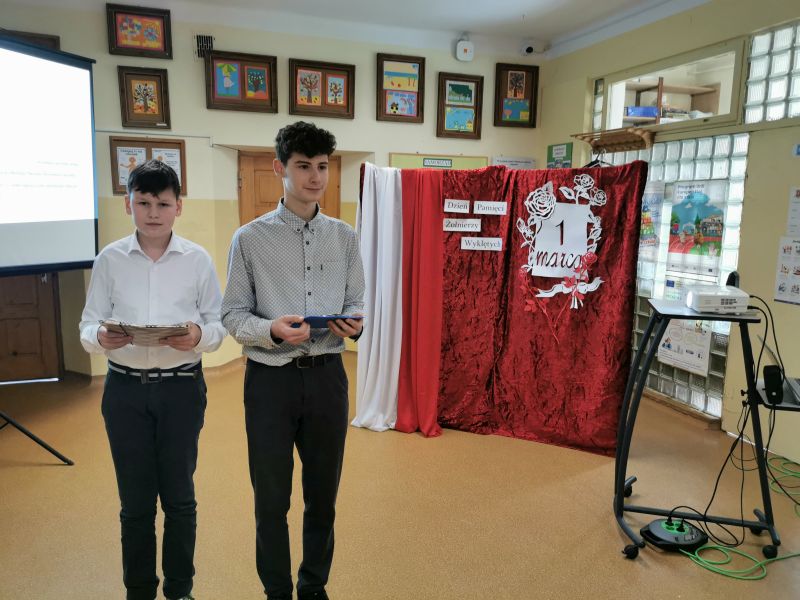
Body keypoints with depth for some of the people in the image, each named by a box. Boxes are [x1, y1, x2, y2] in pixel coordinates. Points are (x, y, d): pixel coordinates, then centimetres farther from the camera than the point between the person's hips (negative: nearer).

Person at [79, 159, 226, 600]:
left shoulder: (197, 259, -1)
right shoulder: (109, 260, 1)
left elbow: (219, 323, -1)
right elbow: (88, 323, 0)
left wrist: (200, 336, -22)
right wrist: (100, 338, -22)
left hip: (181, 386, 0)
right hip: (125, 387, 1)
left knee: (179, 496, 11)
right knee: (135, 500, 11)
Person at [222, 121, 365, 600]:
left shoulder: (345, 237, 5)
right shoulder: (250, 238, -4)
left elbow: (357, 305, 8)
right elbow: (233, 314, -4)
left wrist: (351, 324, -15)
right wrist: (272, 330, -23)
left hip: (327, 376, 3)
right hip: (270, 378, -2)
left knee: (323, 494, 16)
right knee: (272, 499, 11)